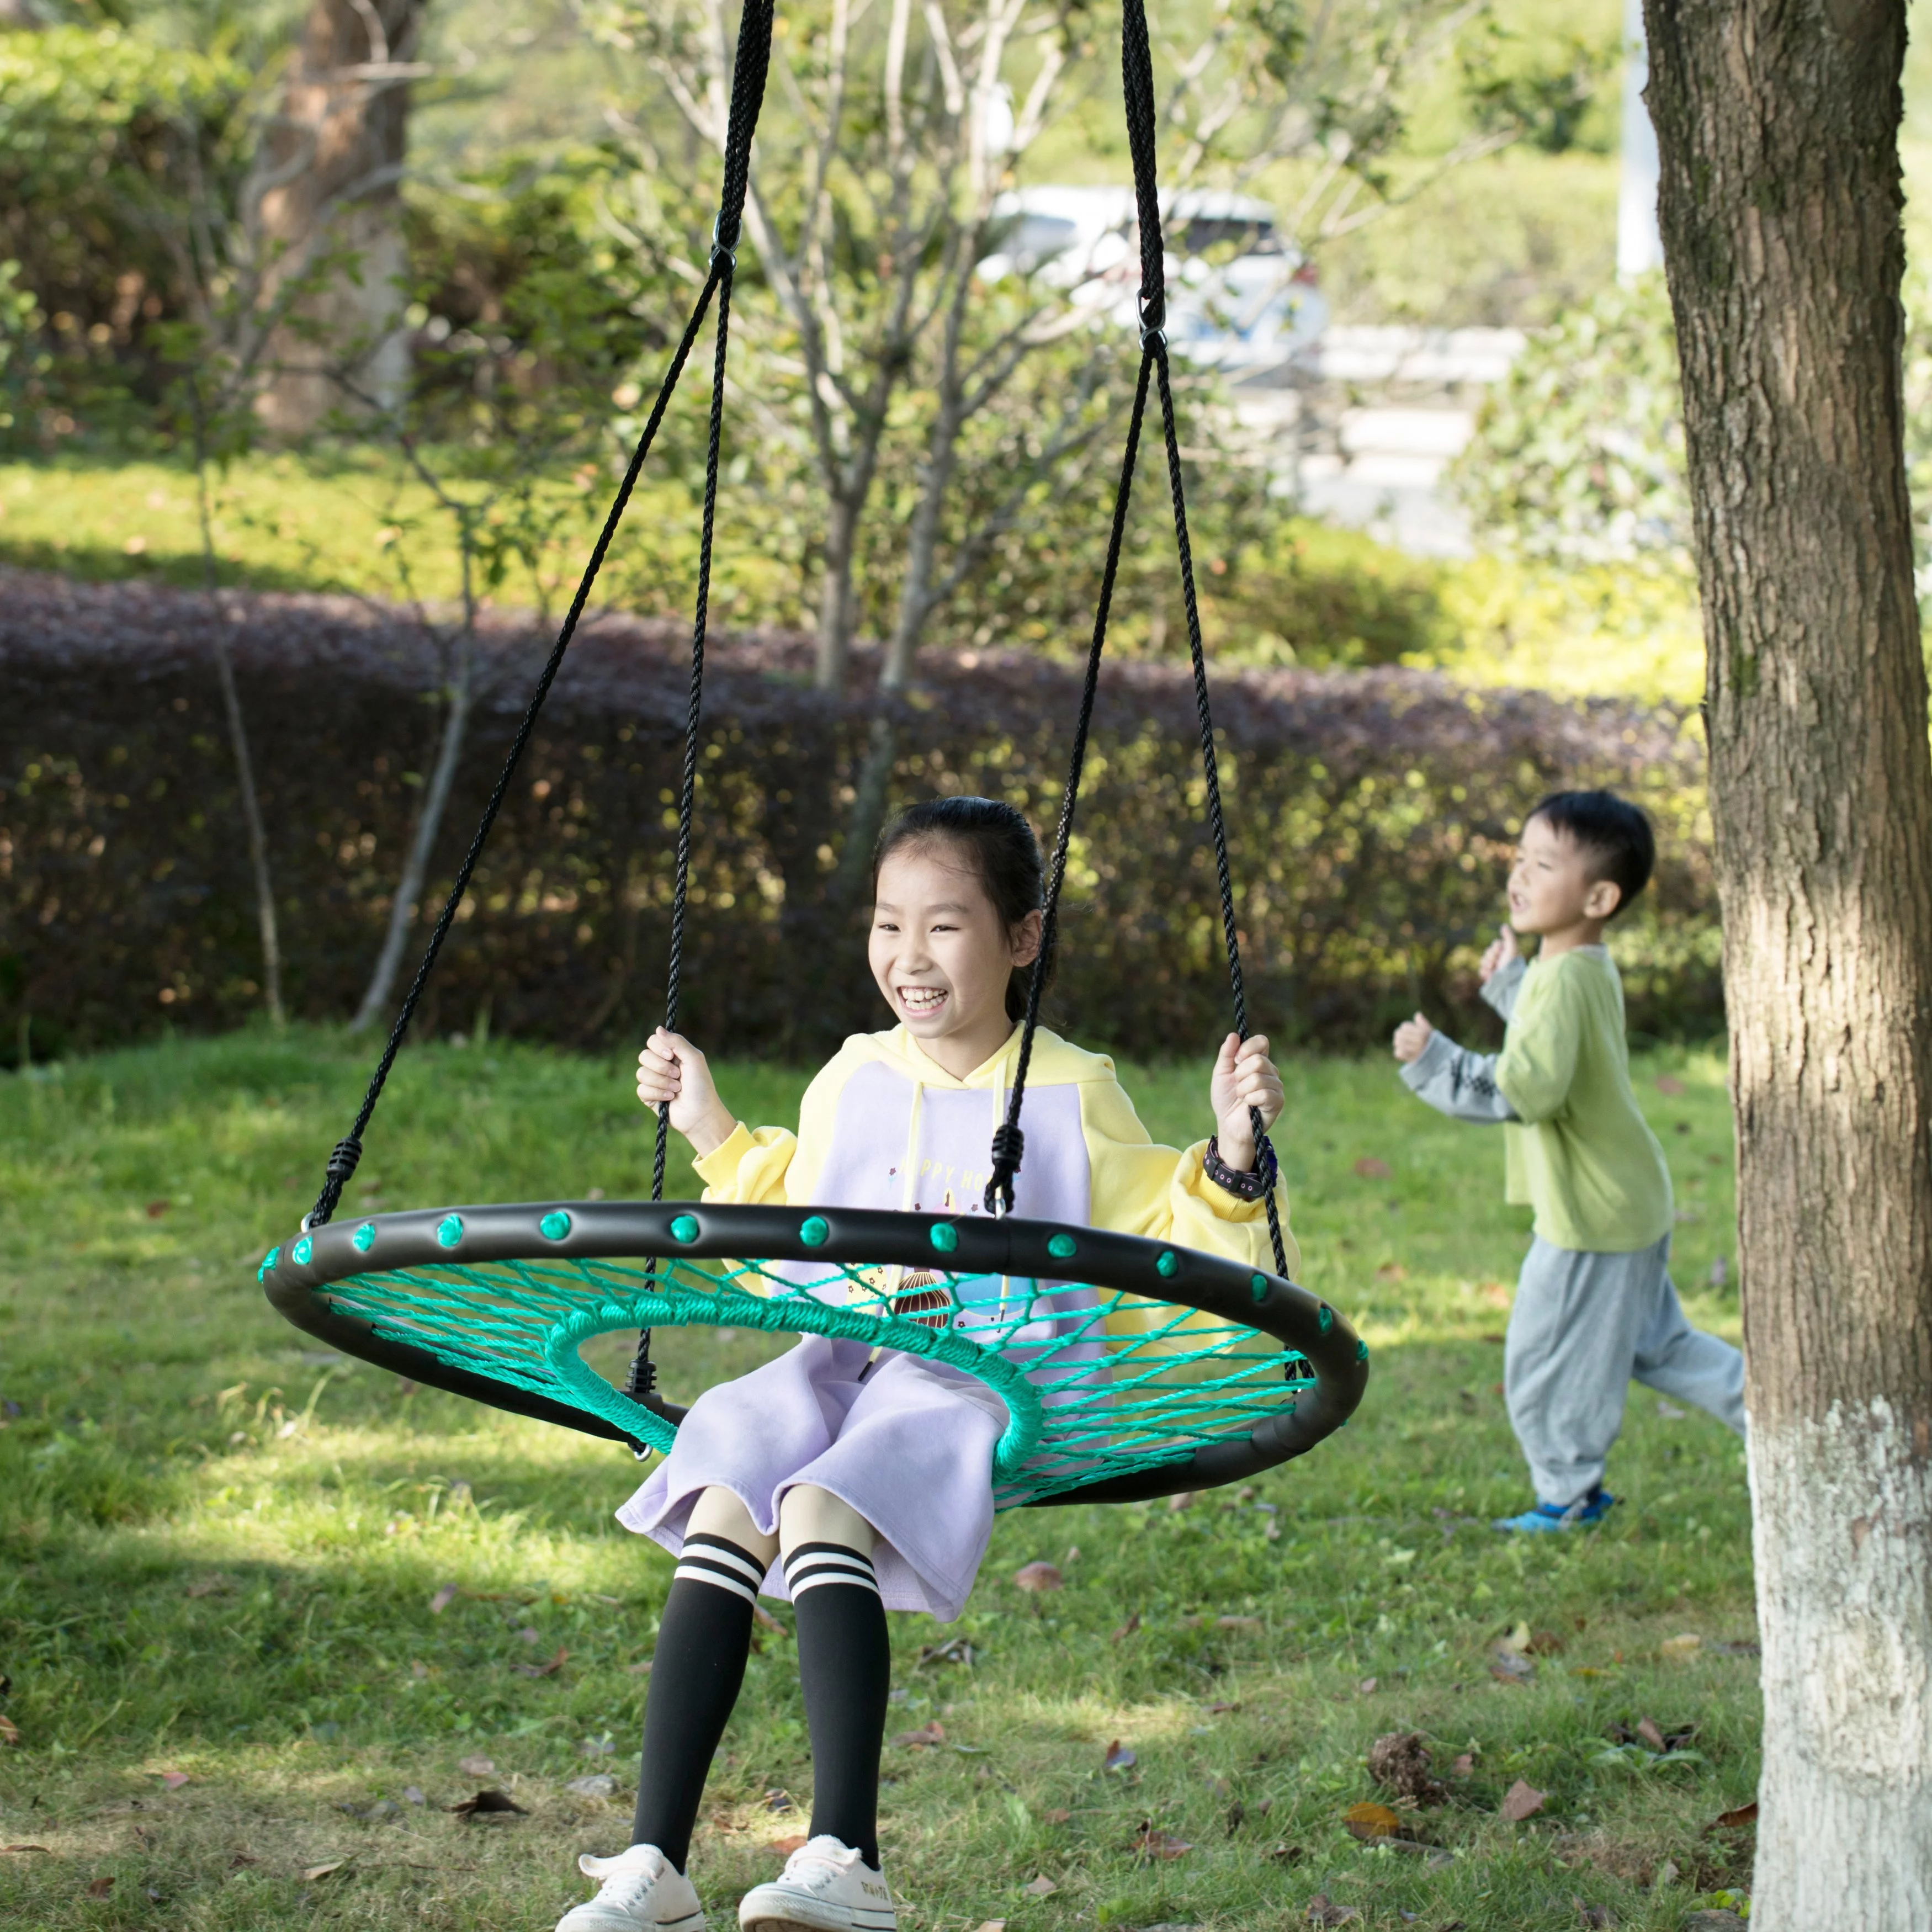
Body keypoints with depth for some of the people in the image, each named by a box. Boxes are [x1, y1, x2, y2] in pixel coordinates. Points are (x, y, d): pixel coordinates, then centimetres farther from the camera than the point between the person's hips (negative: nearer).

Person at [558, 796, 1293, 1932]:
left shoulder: (1072, 1096, 5)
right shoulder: (853, 1083, 18)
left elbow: (1167, 1240, 7)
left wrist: (1233, 1155, -9)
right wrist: (713, 1131, 29)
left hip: (984, 1380, -5)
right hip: (836, 1365, 5)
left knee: (822, 1515, -35)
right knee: (722, 1510, -27)